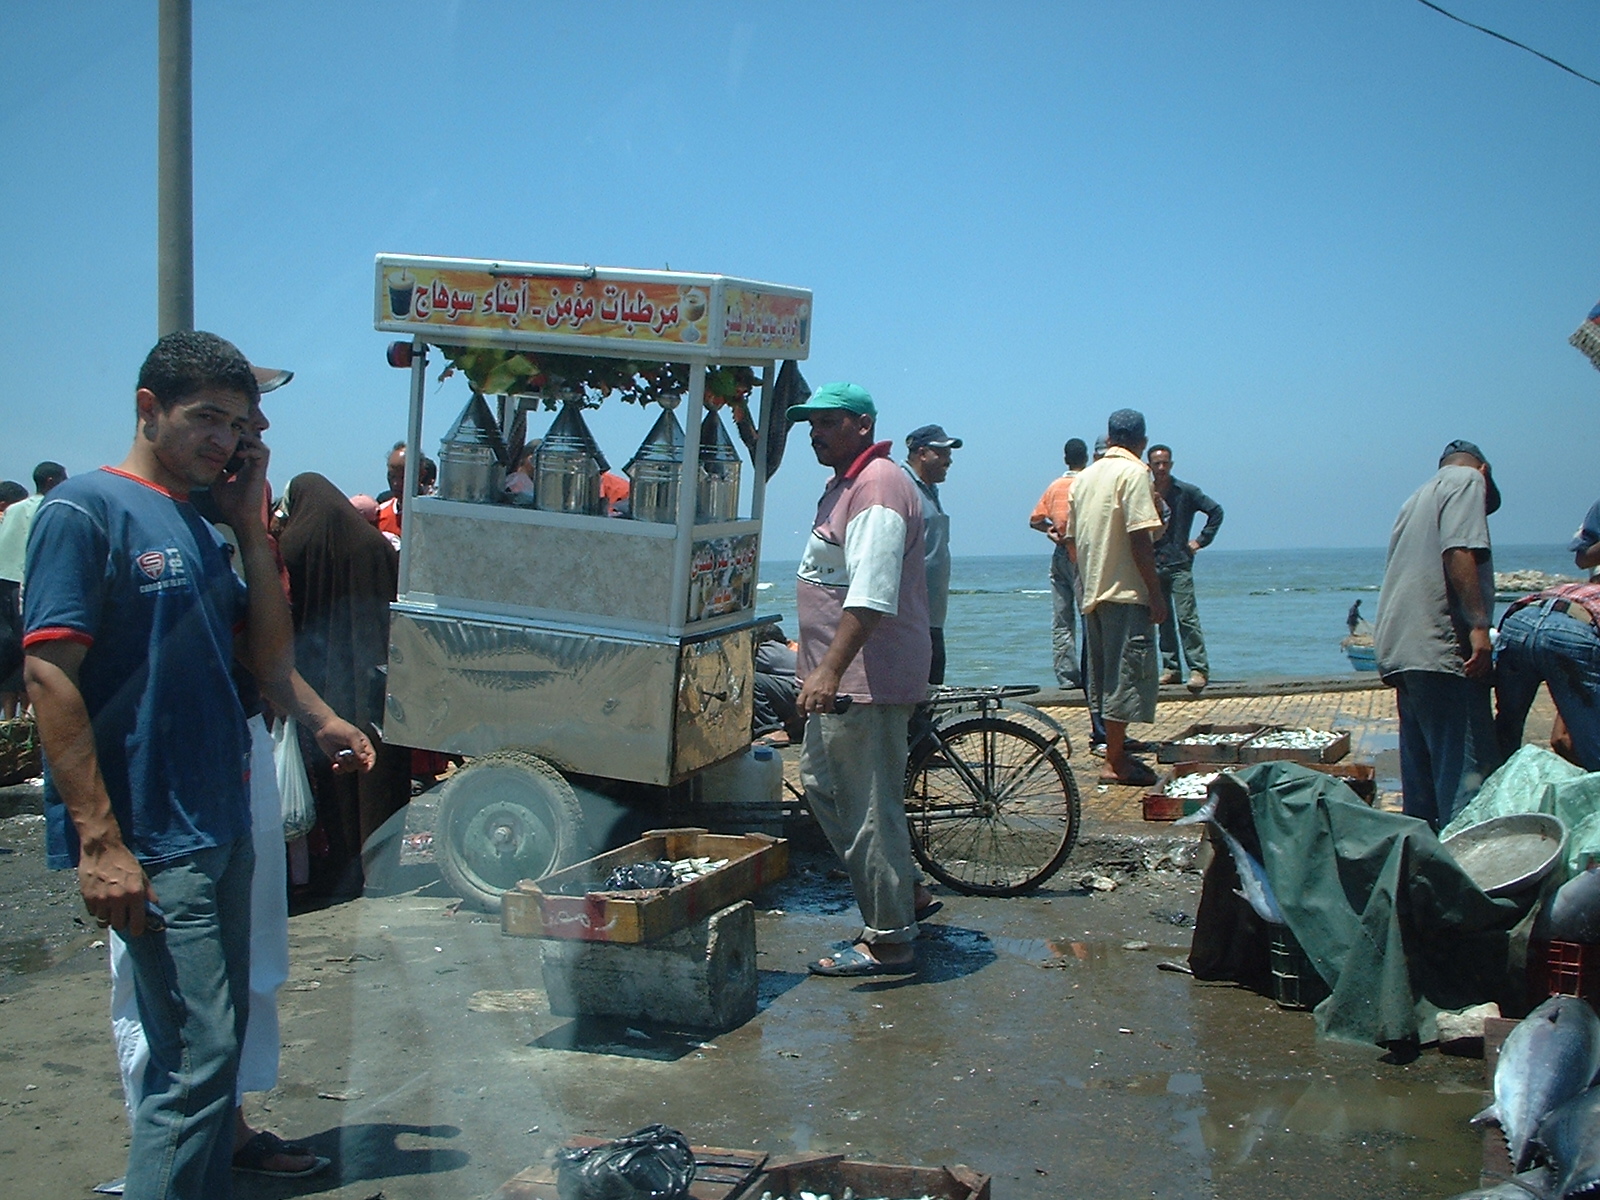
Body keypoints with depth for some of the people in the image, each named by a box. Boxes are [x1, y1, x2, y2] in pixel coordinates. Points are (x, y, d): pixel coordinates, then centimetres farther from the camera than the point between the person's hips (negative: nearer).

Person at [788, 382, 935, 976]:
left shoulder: (877, 487, -18)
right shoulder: (845, 483, 18)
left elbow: (871, 594, -28)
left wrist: (830, 670, -33)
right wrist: (819, 665, 31)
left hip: (868, 678, -12)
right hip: (839, 675, 12)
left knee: (869, 806, -5)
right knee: (822, 783, 19)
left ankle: (888, 942, 5)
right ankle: (904, 895, 29)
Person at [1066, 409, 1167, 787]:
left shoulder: (1086, 477, 13)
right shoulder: (1133, 473, -9)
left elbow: (1074, 539, 17)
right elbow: (1139, 537, -17)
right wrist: (1155, 590, -14)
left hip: (1093, 592, 8)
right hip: (1126, 591, -8)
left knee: (1106, 677, 13)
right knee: (1126, 674, -5)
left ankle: (1117, 751, 21)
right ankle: (1115, 763, -3)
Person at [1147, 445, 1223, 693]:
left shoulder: (1186, 492, 0)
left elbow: (1216, 511, 2)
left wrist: (1201, 541, -3)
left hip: (1179, 563, -4)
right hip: (1153, 565, 4)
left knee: (1186, 617, -11)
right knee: (1163, 619, 7)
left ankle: (1199, 669, -11)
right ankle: (1170, 668, 13)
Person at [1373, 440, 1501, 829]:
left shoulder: (1417, 499, 28)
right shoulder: (1467, 480, 3)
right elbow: (1458, 553, -15)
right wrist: (1478, 625, -19)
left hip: (1400, 650, 9)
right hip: (1441, 648, -9)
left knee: (1421, 776, 11)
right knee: (1469, 771, -12)